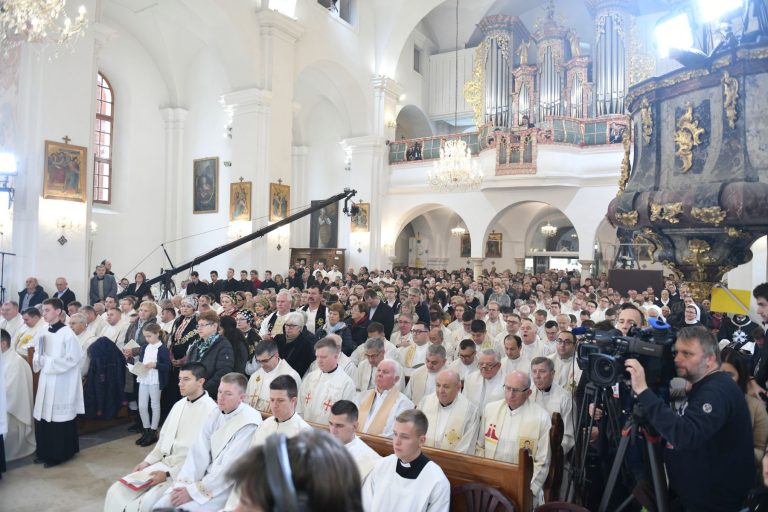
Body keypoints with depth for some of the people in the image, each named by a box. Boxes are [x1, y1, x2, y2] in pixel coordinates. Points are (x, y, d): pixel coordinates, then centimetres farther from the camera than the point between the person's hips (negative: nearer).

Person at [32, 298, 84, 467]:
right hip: (46, 381, 7)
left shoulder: (67, 333, -13)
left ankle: (60, 454, 14)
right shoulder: (43, 334, 8)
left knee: (59, 417, 1)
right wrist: (38, 360, -4)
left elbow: (73, 358, -16)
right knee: (43, 417, 12)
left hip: (62, 383, -7)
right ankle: (45, 452, 26)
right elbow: (37, 355, 18)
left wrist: (49, 362, -15)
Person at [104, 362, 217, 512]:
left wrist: (168, 474, -18)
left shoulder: (211, 410, -17)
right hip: (162, 463, 8)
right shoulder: (179, 405, 11)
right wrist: (147, 461, 5)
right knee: (116, 492, -3)